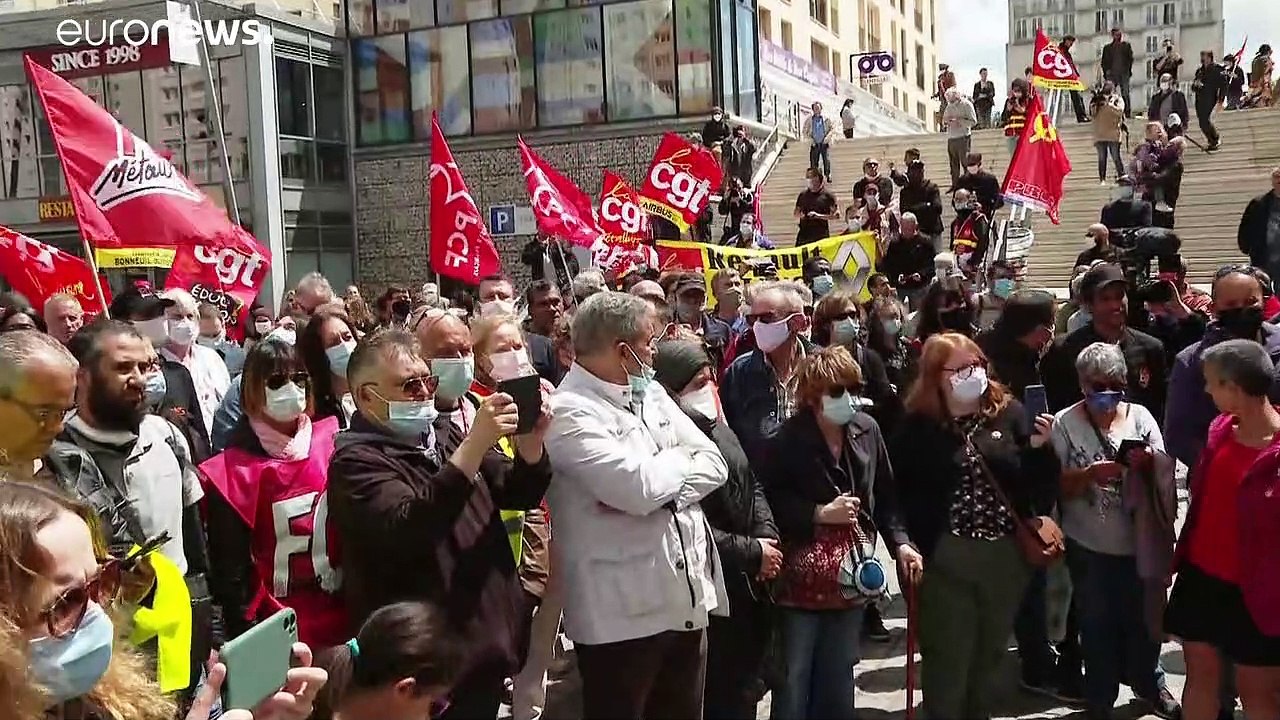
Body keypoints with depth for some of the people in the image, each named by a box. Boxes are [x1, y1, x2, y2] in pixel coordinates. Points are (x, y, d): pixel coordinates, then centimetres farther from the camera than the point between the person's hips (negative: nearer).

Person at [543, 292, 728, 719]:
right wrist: (680, 458, -5)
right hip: (620, 611, -7)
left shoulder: (651, 392, 10)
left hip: (686, 598, 8)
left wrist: (654, 486, -14)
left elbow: (714, 465, 4)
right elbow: (637, 485, -26)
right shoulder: (568, 412, -15)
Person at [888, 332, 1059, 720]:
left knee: (989, 656, 20)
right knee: (948, 660, 7)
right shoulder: (917, 427, -5)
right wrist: (910, 545, -16)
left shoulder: (1009, 413, 2)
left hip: (1006, 555, 3)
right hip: (946, 558, -3)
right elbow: (898, 492, -7)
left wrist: (1040, 448, -15)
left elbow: (1041, 486, 2)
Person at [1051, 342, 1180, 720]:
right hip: (1089, 546, -2)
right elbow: (1058, 487, -7)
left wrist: (1148, 462, -18)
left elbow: (1163, 475, 3)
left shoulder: (1140, 416, 0)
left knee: (1142, 617, 14)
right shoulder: (1065, 423, -6)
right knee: (1097, 623, 7)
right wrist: (1090, 474, -25)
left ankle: (1149, 683, 39)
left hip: (1140, 541, 2)